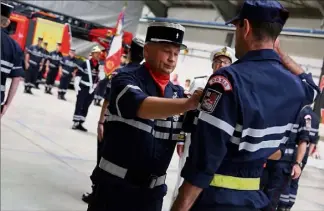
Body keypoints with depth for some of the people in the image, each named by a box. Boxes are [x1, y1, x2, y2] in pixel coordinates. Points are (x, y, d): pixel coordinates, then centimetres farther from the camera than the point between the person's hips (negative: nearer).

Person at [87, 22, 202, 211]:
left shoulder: (178, 92, 7)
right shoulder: (126, 80, -10)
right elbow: (140, 106, -30)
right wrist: (188, 104, -44)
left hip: (153, 191, 5)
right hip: (116, 186, -5)